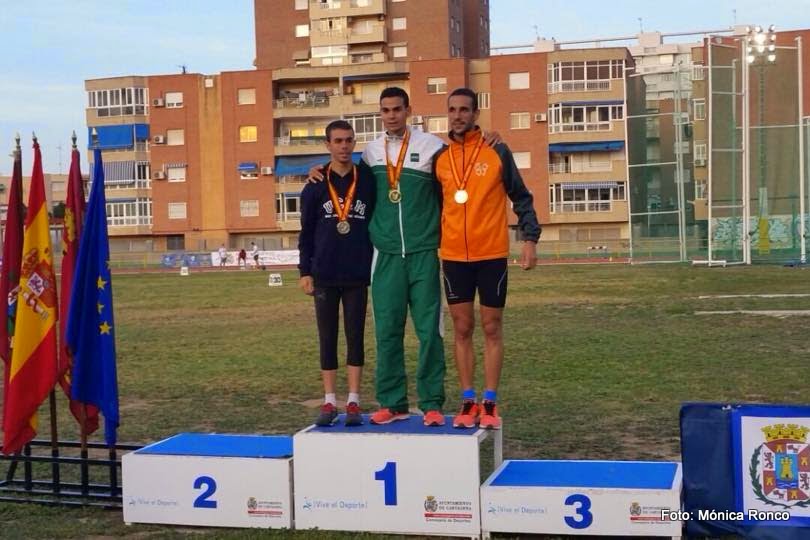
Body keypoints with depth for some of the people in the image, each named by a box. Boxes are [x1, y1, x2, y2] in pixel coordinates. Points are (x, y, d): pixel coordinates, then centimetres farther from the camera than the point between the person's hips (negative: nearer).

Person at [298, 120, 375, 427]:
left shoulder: (368, 180, 3)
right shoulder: (315, 186, 3)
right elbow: (306, 232, 6)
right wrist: (305, 271, 1)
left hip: (358, 275, 0)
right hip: (324, 275, 0)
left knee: (355, 337, 3)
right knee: (327, 339, 5)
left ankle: (353, 404, 9)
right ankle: (329, 403, 12)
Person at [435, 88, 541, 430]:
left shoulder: (497, 151, -2)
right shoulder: (440, 158, 5)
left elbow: (521, 197, 2)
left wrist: (530, 238, -7)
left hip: (492, 254, -2)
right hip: (453, 256, 2)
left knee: (491, 328, 4)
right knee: (462, 329, 6)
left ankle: (489, 404, 10)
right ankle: (468, 402, 12)